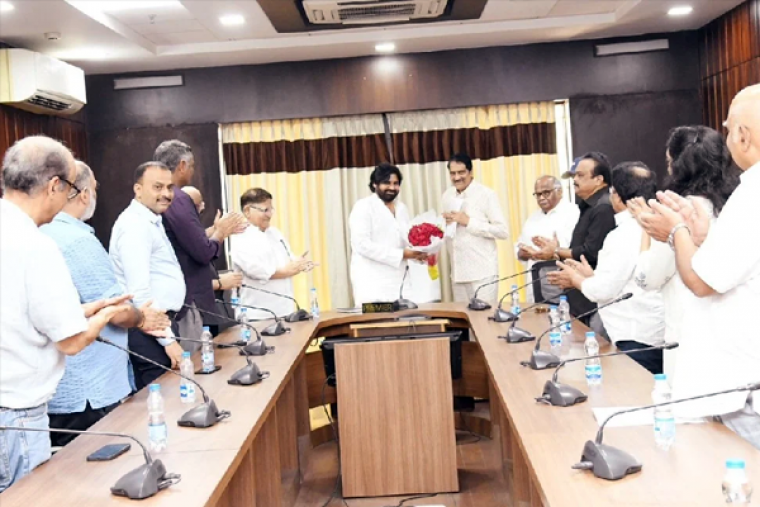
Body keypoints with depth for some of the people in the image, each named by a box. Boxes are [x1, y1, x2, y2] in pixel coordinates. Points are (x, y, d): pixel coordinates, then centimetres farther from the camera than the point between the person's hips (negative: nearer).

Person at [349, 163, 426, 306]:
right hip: (372, 284, -6)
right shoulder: (363, 207, -6)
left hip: (399, 281, 7)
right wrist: (401, 254, -19)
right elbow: (362, 244, -17)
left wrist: (417, 251, -2)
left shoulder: (401, 208, 16)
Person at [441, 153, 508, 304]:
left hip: (482, 272, -6)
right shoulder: (447, 196, 11)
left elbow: (503, 231, -11)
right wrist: (444, 223, -1)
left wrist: (469, 222, -15)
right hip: (458, 272, 6)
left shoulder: (486, 195, -6)